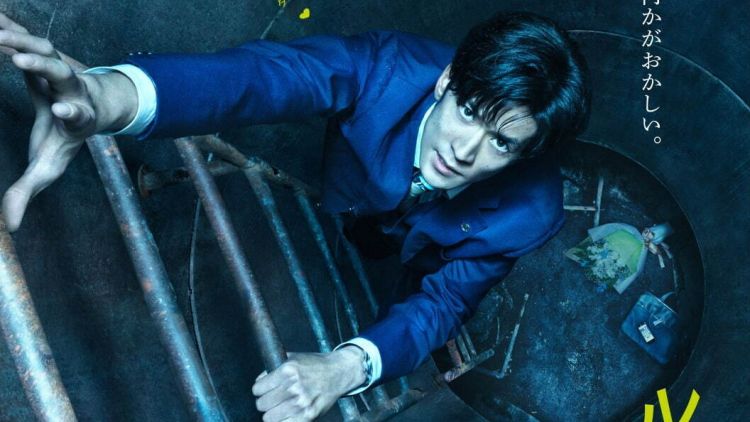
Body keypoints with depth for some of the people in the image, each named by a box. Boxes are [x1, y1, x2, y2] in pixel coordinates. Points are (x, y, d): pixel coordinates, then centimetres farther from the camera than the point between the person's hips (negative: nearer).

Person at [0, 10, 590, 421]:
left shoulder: (529, 210, -36)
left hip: (406, 278, 0)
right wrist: (106, 98, -79)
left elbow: (446, 302, -32)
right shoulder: (392, 67, -41)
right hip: (335, 218, 0)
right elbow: (258, 73, -58)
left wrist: (344, 367, -55)